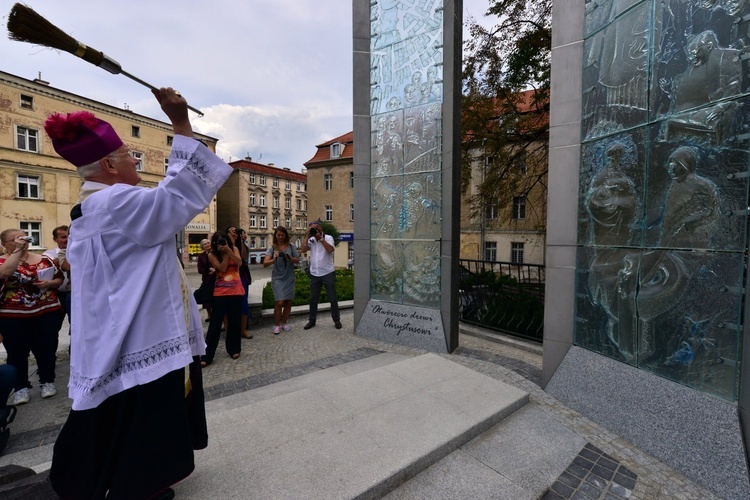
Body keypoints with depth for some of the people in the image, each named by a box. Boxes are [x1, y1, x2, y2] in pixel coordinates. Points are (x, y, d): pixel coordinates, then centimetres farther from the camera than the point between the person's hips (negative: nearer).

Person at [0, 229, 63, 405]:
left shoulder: (43, 259, 6)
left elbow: (59, 279, 11)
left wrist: (49, 283, -11)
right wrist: (17, 250, -21)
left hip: (47, 312, 2)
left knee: (46, 348, 8)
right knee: (17, 351, 7)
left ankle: (47, 381, 22)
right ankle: (21, 387, 20)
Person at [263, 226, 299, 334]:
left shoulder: (291, 246, -1)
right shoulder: (272, 248, -5)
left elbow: (297, 260, 0)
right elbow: (265, 263, -12)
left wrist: (289, 258, -19)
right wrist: (274, 259, -31)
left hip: (289, 278, 2)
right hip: (277, 278, -2)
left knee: (288, 302, 7)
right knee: (279, 302, -9)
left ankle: (284, 322, 27)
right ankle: (276, 325, 9)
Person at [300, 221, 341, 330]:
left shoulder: (328, 237, -4)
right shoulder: (311, 240, 6)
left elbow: (331, 249, -22)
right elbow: (303, 250, -9)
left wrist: (320, 238, -19)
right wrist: (307, 236, -10)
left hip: (328, 273, -3)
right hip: (314, 274, 4)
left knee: (332, 298, 5)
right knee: (313, 299, 11)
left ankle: (336, 320, 17)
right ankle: (312, 320, 23)